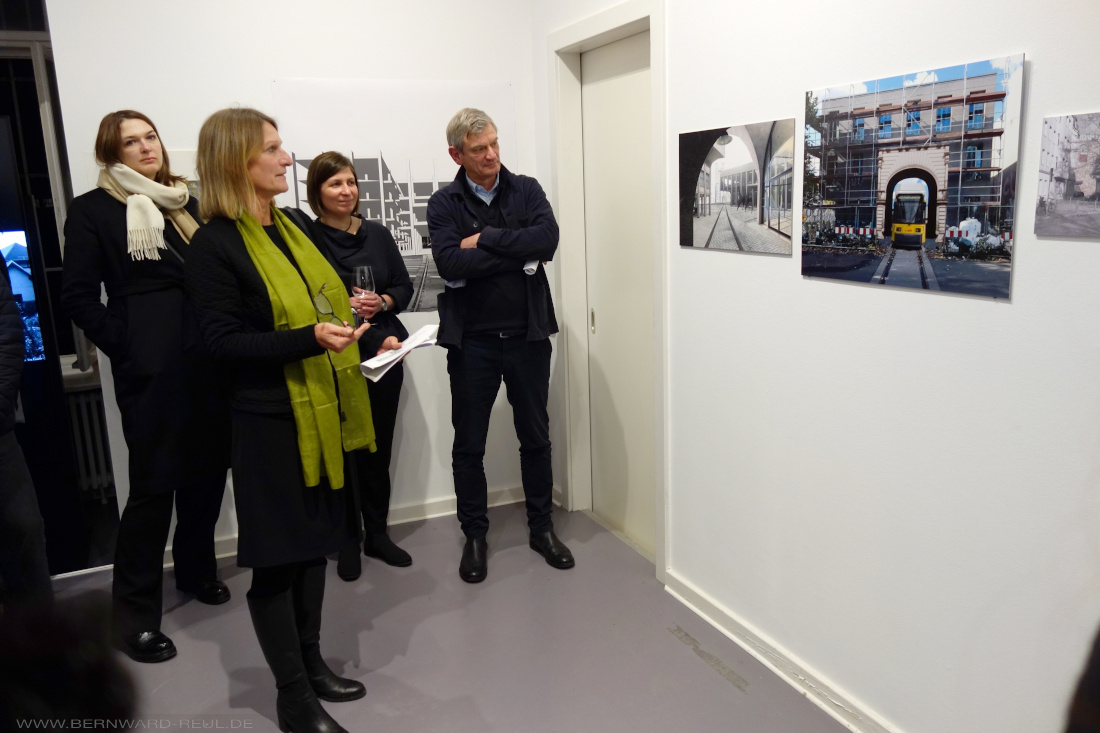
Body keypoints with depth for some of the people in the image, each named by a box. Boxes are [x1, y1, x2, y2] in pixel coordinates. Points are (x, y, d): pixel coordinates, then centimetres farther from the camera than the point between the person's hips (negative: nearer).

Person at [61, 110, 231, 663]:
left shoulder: (185, 204, 16)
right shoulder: (92, 209, 1)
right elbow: (79, 296, -3)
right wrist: (124, 347, -11)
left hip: (206, 358, 6)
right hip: (150, 364, -5)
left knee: (208, 470, 12)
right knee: (154, 482, -3)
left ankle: (196, 569, 33)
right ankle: (135, 612, 11)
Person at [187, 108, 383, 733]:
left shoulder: (293, 228, 11)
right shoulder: (215, 244, -12)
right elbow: (225, 341, -18)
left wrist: (348, 315, 6)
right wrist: (310, 337, -28)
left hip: (323, 411, 8)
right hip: (271, 421, -7)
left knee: (316, 542, 16)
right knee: (279, 556, 3)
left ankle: (310, 662, 33)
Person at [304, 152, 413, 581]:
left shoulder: (377, 234, 9)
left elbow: (404, 287, 11)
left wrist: (382, 302, -8)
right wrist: (345, 306, -19)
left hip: (384, 354, 4)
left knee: (379, 447, 9)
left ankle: (377, 533, 24)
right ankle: (348, 539, 19)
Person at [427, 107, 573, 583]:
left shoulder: (527, 190, 4)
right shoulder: (444, 204, -1)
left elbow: (548, 239, -14)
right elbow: (449, 265, -18)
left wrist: (485, 239, -15)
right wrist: (520, 253, -16)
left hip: (527, 334, 1)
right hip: (472, 340, -1)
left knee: (535, 437, 13)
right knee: (468, 445, 9)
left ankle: (542, 527, 30)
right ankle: (474, 535, 27)